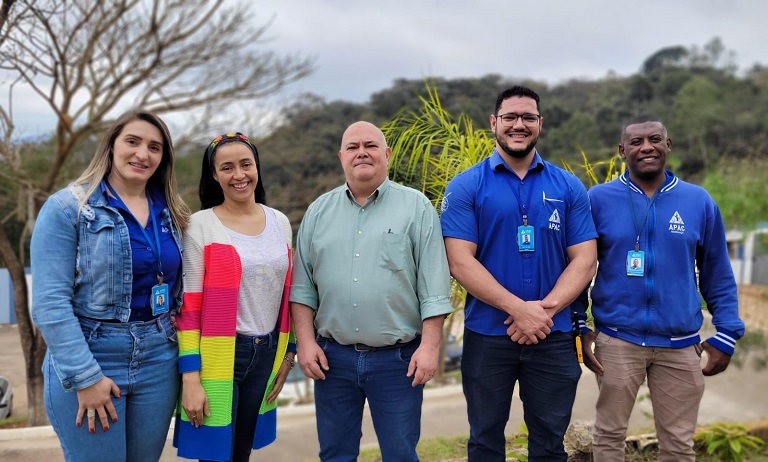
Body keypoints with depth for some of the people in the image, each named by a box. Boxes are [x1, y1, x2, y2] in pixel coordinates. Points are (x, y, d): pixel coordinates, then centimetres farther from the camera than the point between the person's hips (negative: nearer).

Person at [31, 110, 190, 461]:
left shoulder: (170, 214, 7)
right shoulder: (67, 207, -9)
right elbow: (49, 302, -14)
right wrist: (85, 377, -17)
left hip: (158, 361, 5)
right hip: (89, 360, -5)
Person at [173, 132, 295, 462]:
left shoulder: (280, 223, 6)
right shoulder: (200, 225, -8)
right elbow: (188, 307, -10)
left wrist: (288, 353, 11)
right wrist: (190, 377, -14)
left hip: (267, 355, 4)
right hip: (217, 356, -4)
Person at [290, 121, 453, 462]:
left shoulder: (416, 207, -1)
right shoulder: (319, 211, 8)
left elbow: (434, 287, -5)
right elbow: (303, 286, 7)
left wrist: (430, 346, -11)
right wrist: (306, 342, 0)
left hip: (398, 359, -2)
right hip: (332, 358, 3)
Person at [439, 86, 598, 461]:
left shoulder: (569, 187, 4)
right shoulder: (465, 187, -3)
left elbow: (584, 260, 0)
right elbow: (460, 262, -11)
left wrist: (546, 309, -15)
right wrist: (518, 309, -18)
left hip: (553, 337, 2)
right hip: (487, 336, -1)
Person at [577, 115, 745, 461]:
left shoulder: (699, 201, 3)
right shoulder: (599, 199, -3)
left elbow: (718, 277, 8)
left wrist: (726, 335, 2)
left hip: (681, 344, 2)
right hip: (616, 340, -1)